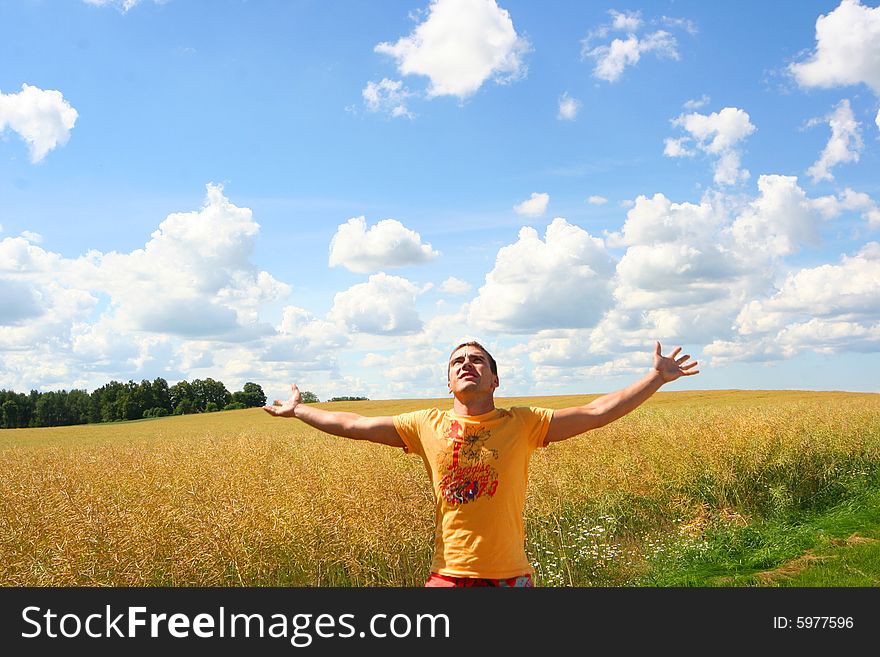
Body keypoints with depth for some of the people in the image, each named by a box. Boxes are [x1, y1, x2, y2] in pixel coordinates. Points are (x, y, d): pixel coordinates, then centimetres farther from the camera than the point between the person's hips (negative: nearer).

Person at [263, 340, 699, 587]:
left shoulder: (523, 424, -1)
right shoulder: (427, 426, 3)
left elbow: (596, 412, -4)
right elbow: (352, 424, 8)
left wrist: (657, 378, -7)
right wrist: (297, 409, 13)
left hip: (511, 576, -1)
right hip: (449, 577, 1)